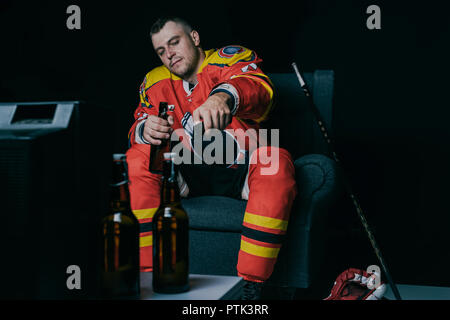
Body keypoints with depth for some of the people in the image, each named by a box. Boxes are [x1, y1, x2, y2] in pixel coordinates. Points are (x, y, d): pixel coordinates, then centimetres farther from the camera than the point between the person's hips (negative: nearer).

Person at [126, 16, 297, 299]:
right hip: (187, 173, 3)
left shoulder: (231, 58, 4)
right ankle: (147, 274, -20)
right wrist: (145, 130, -21)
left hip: (238, 168, -2)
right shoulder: (155, 82, 17)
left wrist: (223, 96, -43)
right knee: (136, 161, -21)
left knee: (277, 163, -33)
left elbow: (260, 88, -19)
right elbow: (138, 128, 6)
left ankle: (250, 285, -30)